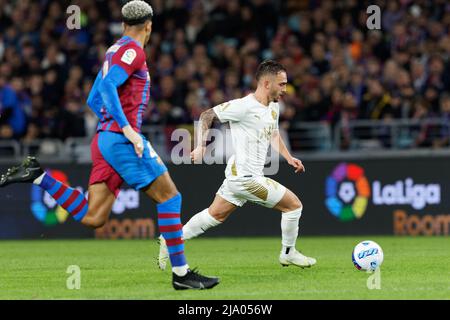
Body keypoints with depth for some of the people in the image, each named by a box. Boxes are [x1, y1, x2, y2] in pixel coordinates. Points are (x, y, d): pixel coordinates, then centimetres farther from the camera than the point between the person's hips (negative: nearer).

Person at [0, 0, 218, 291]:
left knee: (92, 218, 1)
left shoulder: (115, 51, 22)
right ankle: (181, 273, -5)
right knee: (169, 195, -4)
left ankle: (37, 176, -2)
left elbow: (93, 99, 27)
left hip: (104, 139, 9)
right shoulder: (132, 50, -6)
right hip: (122, 139, -9)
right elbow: (107, 86, -21)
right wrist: (127, 128, -26)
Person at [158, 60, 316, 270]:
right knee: (294, 205, -1)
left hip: (238, 175, 9)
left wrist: (289, 158, 15)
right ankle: (288, 254, 16)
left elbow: (273, 134, 27)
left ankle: (171, 240, 22)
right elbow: (207, 115, -11)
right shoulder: (245, 106, -18)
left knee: (215, 215, 18)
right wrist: (201, 146, -18)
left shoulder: (273, 107, 9)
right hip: (246, 177, -9)